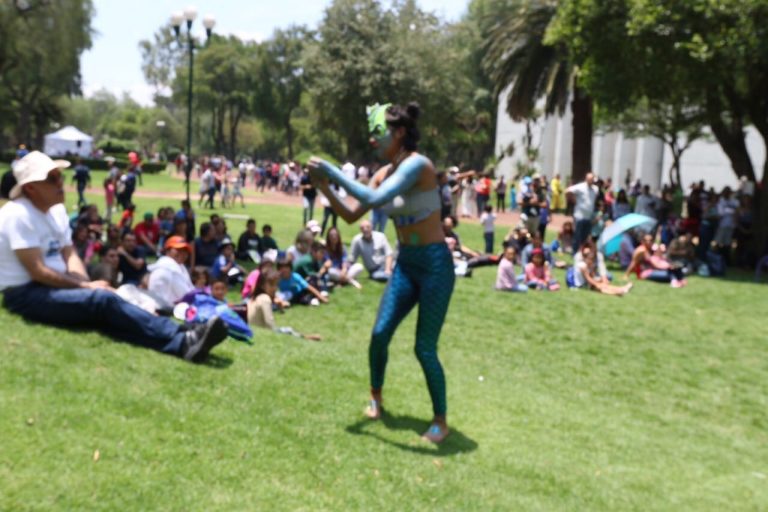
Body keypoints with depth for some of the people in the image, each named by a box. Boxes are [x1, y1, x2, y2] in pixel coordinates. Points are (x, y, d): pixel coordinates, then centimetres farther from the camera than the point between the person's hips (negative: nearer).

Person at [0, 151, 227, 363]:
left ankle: (182, 343, -38)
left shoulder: (56, 209, 11)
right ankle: (183, 340, -36)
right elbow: (37, 271, -19)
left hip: (53, 287, 8)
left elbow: (69, 255, 10)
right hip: (25, 294, -8)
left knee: (105, 304, -19)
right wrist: (86, 286, -15)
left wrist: (86, 285, -10)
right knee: (104, 300, -28)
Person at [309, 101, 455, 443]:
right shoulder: (384, 174, 4)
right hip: (405, 264, 7)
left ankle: (440, 420, 17)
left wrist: (334, 172, -24)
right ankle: (376, 396, 32)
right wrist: (325, 187, -4)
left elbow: (374, 199, -32)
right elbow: (351, 216, 9)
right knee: (380, 334, 6)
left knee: (425, 348, -2)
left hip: (435, 265, -7)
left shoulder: (417, 164, -20)